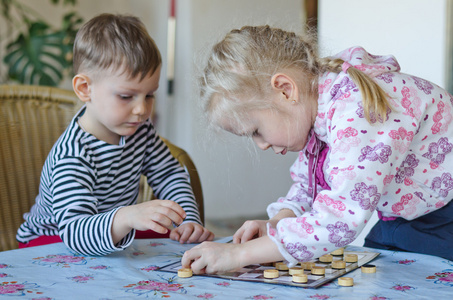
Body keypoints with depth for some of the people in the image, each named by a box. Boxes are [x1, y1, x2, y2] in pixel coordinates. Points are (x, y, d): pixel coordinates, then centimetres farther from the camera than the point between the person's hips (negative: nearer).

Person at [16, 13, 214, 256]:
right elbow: (75, 233, -44)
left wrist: (190, 221, -12)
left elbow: (169, 174, 5)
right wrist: (128, 217, -63)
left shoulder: (139, 128, -7)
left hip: (116, 233, 7)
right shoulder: (72, 155, -33)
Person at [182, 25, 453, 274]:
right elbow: (307, 183, 13)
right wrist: (277, 224, -8)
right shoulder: (314, 108, -2)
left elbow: (341, 219, -37)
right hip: (397, 223, 8)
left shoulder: (357, 108, -29)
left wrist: (238, 254, -32)